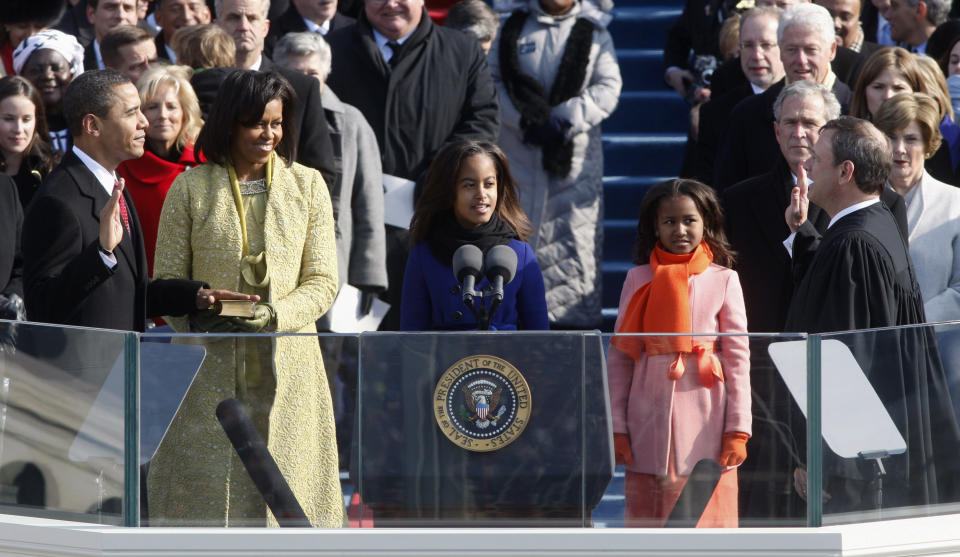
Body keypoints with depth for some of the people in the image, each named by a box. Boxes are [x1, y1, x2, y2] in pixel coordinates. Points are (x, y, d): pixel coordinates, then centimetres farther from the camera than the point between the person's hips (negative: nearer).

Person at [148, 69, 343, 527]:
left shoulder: (308, 186, 8)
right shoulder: (191, 188, 5)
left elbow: (322, 282, 4)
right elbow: (166, 280, 5)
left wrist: (275, 314, -14)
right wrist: (196, 314, -14)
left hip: (286, 366, 1)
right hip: (210, 368, -1)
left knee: (284, 484, -2)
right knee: (205, 486, -3)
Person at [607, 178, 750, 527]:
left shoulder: (723, 280, 5)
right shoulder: (638, 279, 8)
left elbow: (738, 357, 4)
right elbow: (619, 357, 9)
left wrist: (738, 429, -2)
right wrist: (616, 427, 3)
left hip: (705, 426, -1)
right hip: (649, 427, 1)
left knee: (708, 523, -4)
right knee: (646, 525, 0)